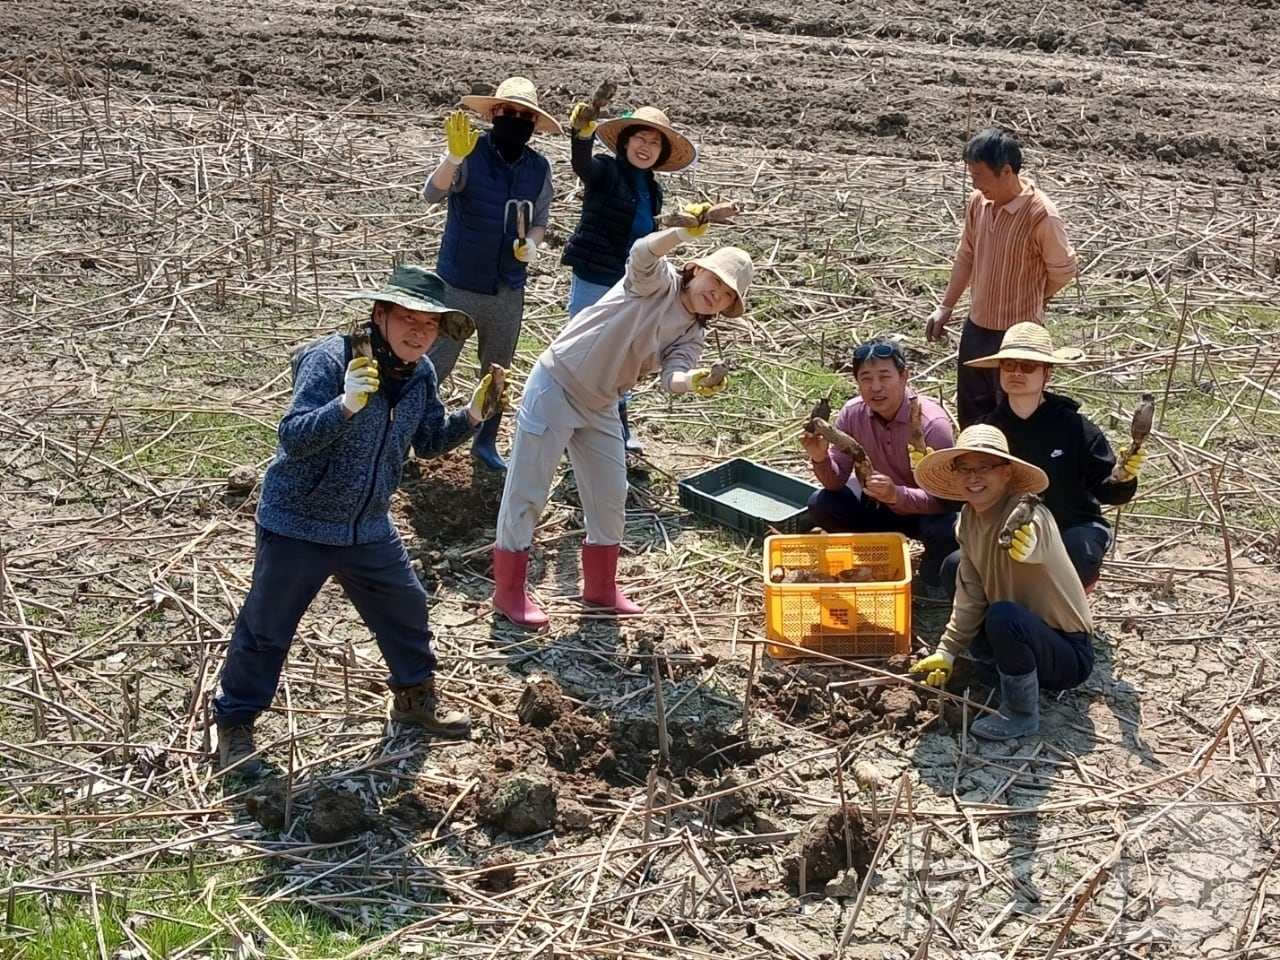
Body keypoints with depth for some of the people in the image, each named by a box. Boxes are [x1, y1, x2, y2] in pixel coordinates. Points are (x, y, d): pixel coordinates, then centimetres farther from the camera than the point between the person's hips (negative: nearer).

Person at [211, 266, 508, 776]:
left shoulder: (420, 375, -3)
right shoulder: (330, 359, -25)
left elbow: (429, 441, 12)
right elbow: (293, 439, -31)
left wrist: (472, 415, -5)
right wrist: (346, 405, -46)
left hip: (368, 528, 7)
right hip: (298, 524, -6)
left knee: (406, 609, 18)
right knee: (266, 629, 6)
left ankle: (415, 696, 43)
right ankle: (234, 723, 25)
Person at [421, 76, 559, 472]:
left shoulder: (539, 168, 0)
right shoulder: (471, 154, -14)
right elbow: (433, 193, -29)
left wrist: (532, 244, -12)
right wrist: (454, 158, -49)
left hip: (508, 289, 5)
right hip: (459, 284, -5)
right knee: (433, 365, -1)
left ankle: (485, 443, 32)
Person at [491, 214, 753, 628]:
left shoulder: (691, 335, 4)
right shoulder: (660, 281, -12)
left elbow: (673, 377, -15)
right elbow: (642, 253, -34)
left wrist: (697, 382, -38)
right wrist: (685, 231, -50)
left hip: (599, 407, 7)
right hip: (555, 387, -7)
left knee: (610, 498, 12)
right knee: (527, 493, 0)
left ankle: (600, 586, 30)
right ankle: (508, 591, 12)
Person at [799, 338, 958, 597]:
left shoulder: (932, 422, -28)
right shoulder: (853, 413, -15)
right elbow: (836, 482, -10)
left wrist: (897, 495, -48)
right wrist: (821, 459, -32)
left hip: (926, 510, -4)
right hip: (878, 503, 4)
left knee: (945, 529, -36)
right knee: (821, 505, -18)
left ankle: (932, 579, 0)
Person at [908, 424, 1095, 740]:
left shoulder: (1027, 515, -26)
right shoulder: (968, 520, -2)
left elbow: (1033, 539, -52)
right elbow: (970, 595, 4)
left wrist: (1025, 543, -74)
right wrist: (947, 651, -2)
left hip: (1070, 655, -8)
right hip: (1031, 637, 8)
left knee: (1003, 616, -32)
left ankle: (1022, 714, -11)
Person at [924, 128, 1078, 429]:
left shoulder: (1041, 215, -22)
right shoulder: (978, 202, -3)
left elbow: (1063, 272, -9)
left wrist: (1026, 302, 5)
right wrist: (945, 307, 12)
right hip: (976, 327, 7)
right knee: (970, 415, 19)